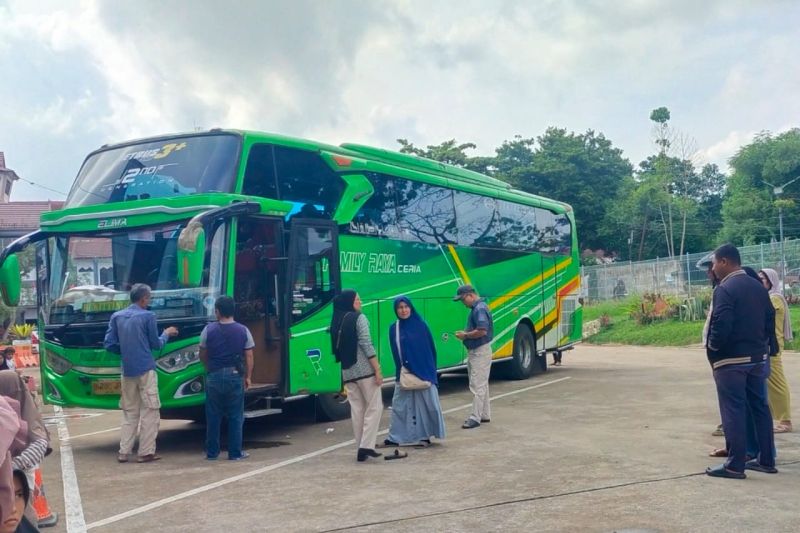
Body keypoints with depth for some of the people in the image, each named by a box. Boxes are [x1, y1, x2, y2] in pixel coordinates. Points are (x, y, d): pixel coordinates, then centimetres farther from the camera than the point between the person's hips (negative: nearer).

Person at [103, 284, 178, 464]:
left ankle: (123, 452, 11)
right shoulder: (148, 316, -7)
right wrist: (167, 333, 17)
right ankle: (146, 452, 2)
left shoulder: (117, 316, 7)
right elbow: (156, 344, -1)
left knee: (129, 412, 13)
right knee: (150, 411, 2)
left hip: (127, 371, 5)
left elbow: (109, 344, 6)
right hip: (146, 370, -5)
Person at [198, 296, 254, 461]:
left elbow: (202, 355, 6)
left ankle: (212, 452, 16)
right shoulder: (243, 331, -2)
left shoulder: (209, 330, -3)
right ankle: (235, 452, 9)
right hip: (235, 376, 0)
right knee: (236, 416, 7)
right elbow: (249, 357, 0)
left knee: (213, 416, 10)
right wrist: (248, 376, 10)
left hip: (214, 376, 0)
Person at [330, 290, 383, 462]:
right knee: (374, 407, 0)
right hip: (364, 369, -6)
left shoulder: (336, 322, 14)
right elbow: (366, 345, -13)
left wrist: (345, 363, 18)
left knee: (357, 409, 10)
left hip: (347, 371, 6)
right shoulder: (359, 318, -6)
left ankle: (361, 448, 11)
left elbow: (337, 348, 13)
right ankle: (366, 446, -8)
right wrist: (377, 370, -13)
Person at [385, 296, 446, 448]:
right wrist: (401, 370, -2)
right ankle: (397, 437, 14)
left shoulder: (421, 325, -4)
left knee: (425, 402, 1)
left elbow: (431, 348, -1)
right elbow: (395, 353, 6)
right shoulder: (394, 329, 3)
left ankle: (424, 435, 13)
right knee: (400, 404, 6)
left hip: (423, 371, -3)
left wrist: (430, 370, -5)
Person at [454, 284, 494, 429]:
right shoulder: (476, 308, 13)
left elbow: (482, 331, -28)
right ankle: (485, 415, 24)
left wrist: (466, 335, -16)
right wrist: (466, 333, 7)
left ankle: (475, 418, -6)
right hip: (475, 352, 11)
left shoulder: (480, 309, -18)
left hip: (480, 352, -11)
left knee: (477, 386, -8)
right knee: (482, 385, 16)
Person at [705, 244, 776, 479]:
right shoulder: (758, 286, 9)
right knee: (760, 407, 13)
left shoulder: (724, 289, -16)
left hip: (730, 360, -8)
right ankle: (766, 460, 21)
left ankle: (735, 465, 1)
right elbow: (770, 319, 10)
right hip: (757, 357, 8)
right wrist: (759, 343, 16)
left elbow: (721, 325, -24)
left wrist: (713, 347, -7)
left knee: (733, 412, -3)